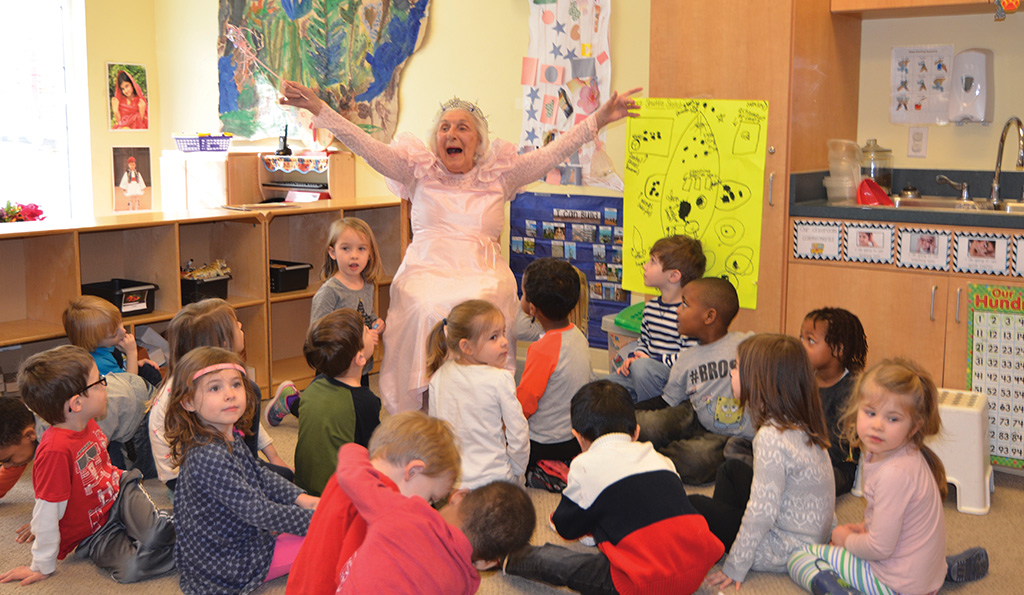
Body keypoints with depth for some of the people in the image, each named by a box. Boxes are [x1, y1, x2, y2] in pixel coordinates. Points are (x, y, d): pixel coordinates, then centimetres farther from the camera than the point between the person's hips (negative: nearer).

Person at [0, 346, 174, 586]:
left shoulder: (86, 424, -1)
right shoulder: (55, 450, -28)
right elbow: (47, 512, -21)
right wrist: (42, 567, -14)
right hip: (94, 535, -5)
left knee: (154, 535, -25)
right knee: (131, 567, -30)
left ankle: (169, 523, 3)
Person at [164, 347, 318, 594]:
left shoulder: (230, 437, -2)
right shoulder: (210, 457, -32)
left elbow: (260, 475, 13)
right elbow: (257, 511, -29)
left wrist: (300, 498, 2)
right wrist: (312, 520, -20)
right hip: (226, 563, -9)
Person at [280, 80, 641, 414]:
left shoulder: (499, 174, 15)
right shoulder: (419, 171, 15)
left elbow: (554, 152, 8)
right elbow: (367, 146, 7)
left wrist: (597, 120, -1)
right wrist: (317, 108, -3)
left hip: (482, 274, 0)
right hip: (426, 271, 0)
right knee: (426, 309, -27)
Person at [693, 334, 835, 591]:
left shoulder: (773, 438, -28)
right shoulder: (802, 425, -2)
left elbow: (762, 512, -25)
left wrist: (735, 567, -18)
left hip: (786, 550, -9)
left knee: (693, 507, -5)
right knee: (731, 468, 18)